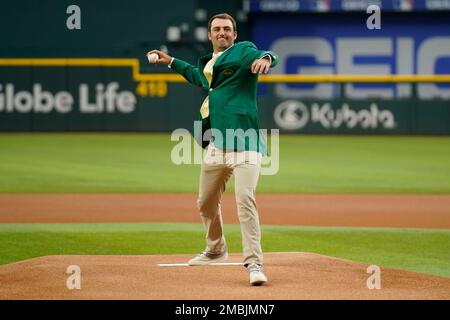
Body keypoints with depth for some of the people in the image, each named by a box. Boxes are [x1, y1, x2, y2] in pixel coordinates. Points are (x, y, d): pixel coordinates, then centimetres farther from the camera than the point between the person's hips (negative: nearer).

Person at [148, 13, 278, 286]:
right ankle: (215, 251, 42)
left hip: (245, 141, -8)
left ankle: (254, 263, -21)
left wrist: (265, 58, -48)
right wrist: (172, 62, 44)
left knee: (245, 199, -20)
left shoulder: (243, 51, -2)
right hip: (216, 145, 8)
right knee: (206, 202, 19)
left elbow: (268, 57, -24)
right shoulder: (208, 63, 21)